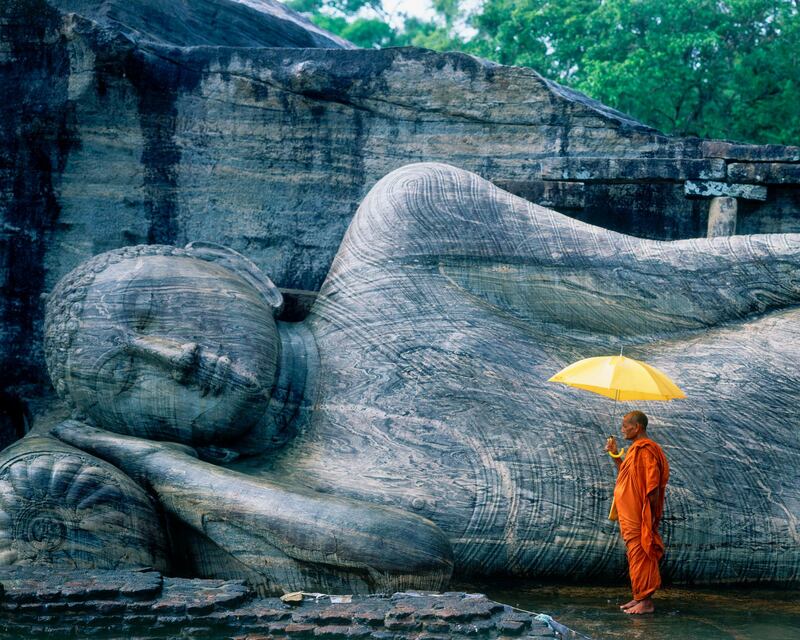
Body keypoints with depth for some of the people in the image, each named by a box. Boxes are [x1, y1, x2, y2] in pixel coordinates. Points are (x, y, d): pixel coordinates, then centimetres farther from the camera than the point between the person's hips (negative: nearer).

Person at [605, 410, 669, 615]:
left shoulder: (645, 451, -18)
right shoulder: (635, 449, 14)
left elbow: (653, 485, -21)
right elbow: (625, 475, 23)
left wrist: (649, 514, -20)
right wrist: (615, 455, 14)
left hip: (639, 517, -10)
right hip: (630, 516, 10)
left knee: (640, 555, -6)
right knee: (636, 556, 14)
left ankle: (646, 601, -2)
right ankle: (640, 598, 20)